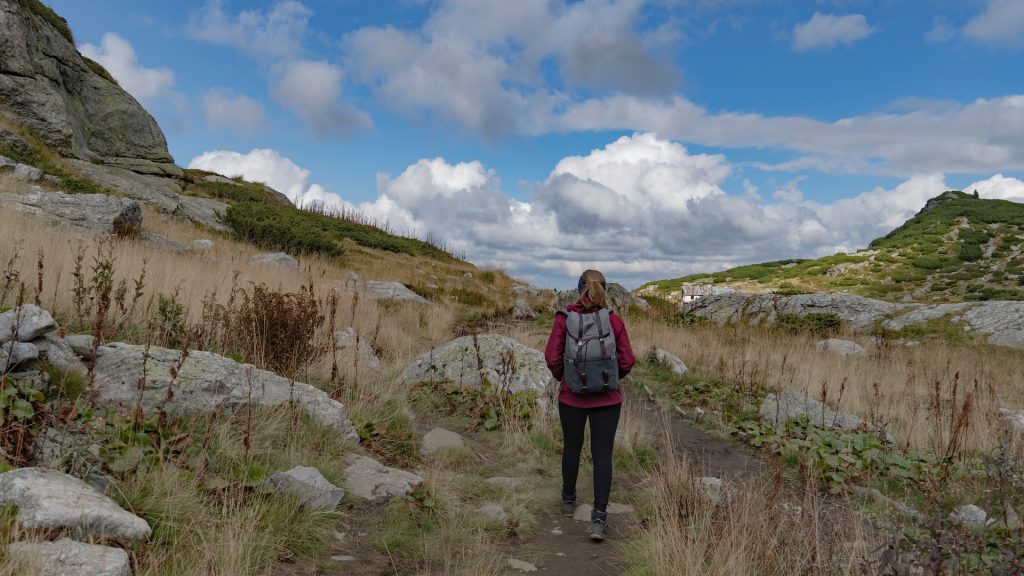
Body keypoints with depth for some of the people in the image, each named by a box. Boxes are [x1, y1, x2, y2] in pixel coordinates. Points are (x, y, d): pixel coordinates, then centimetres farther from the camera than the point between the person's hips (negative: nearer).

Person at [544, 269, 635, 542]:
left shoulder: (564, 318, -10)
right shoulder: (614, 321, -7)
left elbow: (552, 358, -12)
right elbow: (627, 361, -6)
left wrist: (562, 377, 8)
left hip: (571, 396, 0)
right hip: (607, 398, 0)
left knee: (572, 448, 19)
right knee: (602, 455, 5)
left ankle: (568, 501, 37)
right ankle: (599, 517, 0)